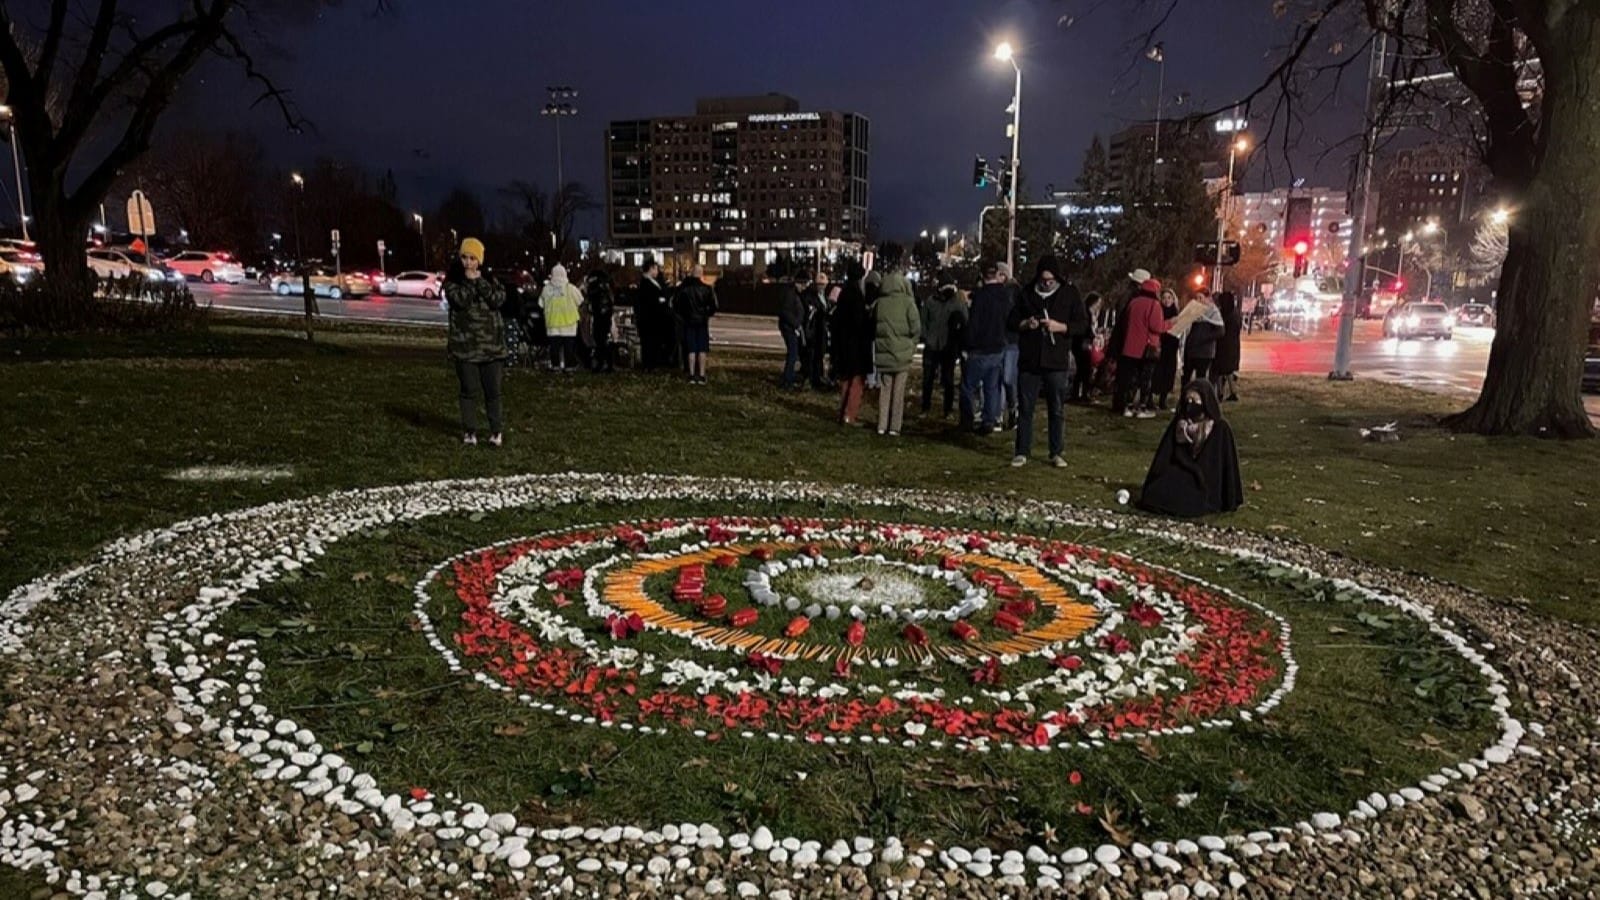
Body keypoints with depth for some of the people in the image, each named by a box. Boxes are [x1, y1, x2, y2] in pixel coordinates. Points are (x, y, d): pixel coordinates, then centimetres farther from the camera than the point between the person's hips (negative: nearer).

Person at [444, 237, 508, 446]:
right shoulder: (452, 280, 2)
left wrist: (479, 281, -12)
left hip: (491, 343, 1)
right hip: (464, 344, -1)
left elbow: (498, 299, -11)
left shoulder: (490, 278, 7)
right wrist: (470, 281, -12)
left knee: (493, 390, 5)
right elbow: (460, 300, -17)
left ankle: (496, 430, 16)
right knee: (469, 390, 3)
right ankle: (469, 431, 14)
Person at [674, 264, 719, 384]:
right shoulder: (706, 288, -7)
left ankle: (692, 375, 4)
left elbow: (675, 304, -2)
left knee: (691, 349, 5)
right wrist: (707, 314, 10)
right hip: (702, 321, -1)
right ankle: (701, 375, 2)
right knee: (702, 349, 3)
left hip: (688, 322, 1)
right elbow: (713, 306, -8)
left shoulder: (683, 288, -4)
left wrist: (682, 316, 11)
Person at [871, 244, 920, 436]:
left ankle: (882, 425, 10)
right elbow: (916, 328, -9)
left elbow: (873, 327, 3)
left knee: (884, 389, 11)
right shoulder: (907, 302, -10)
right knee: (898, 391, 3)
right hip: (902, 354, -3)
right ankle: (894, 427, 2)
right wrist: (910, 343, 9)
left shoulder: (878, 303, -2)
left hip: (883, 354, 3)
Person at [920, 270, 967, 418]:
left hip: (949, 349, -1)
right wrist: (926, 338, -2)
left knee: (948, 380, 5)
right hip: (931, 348, 1)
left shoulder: (958, 303, -1)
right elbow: (924, 322, 8)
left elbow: (964, 324, -1)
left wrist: (958, 344, -9)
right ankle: (926, 408, 17)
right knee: (927, 379, 5)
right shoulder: (931, 301, 3)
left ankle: (948, 410, 13)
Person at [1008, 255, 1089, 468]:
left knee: (1057, 410, 4)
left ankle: (1057, 453, 12)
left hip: (1057, 362, -2)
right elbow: (1012, 320, 13)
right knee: (1025, 408, 4)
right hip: (1029, 360, 2)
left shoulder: (1070, 294, 2)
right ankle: (1022, 452, 12)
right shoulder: (1027, 294, 8)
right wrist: (1025, 324, -8)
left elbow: (1083, 325, 0)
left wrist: (1060, 327, -16)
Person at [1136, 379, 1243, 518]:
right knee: (1152, 496, -23)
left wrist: (1230, 501, -10)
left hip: (1205, 483, -4)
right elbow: (1164, 457, 5)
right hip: (1179, 476, 4)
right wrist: (1154, 486, 1)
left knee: (1188, 505, -33)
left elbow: (1226, 465, -9)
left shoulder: (1220, 429, -9)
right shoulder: (1178, 423, 3)